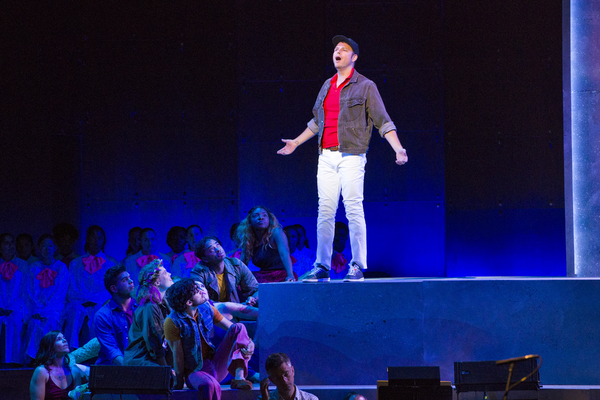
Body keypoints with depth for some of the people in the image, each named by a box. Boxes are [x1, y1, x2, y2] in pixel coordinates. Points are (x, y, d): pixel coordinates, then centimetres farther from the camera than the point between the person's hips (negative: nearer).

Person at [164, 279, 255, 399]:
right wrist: (179, 381, -5)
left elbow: (232, 327, 4)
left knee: (239, 328, -10)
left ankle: (239, 377, -24)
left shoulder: (206, 309, 1)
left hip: (215, 364, 7)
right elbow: (178, 354, -12)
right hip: (194, 371, -7)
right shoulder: (173, 322, -16)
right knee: (210, 385, -43)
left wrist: (248, 342, -14)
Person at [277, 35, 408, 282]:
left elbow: (383, 122, -2)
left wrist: (398, 149, -14)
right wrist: (296, 142, 36)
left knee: (354, 210, -9)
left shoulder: (365, 87, 2)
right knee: (325, 211, 3)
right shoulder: (327, 86, 19)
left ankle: (358, 267, -6)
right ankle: (322, 267, 7)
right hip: (326, 157, 5)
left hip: (350, 155, -5)